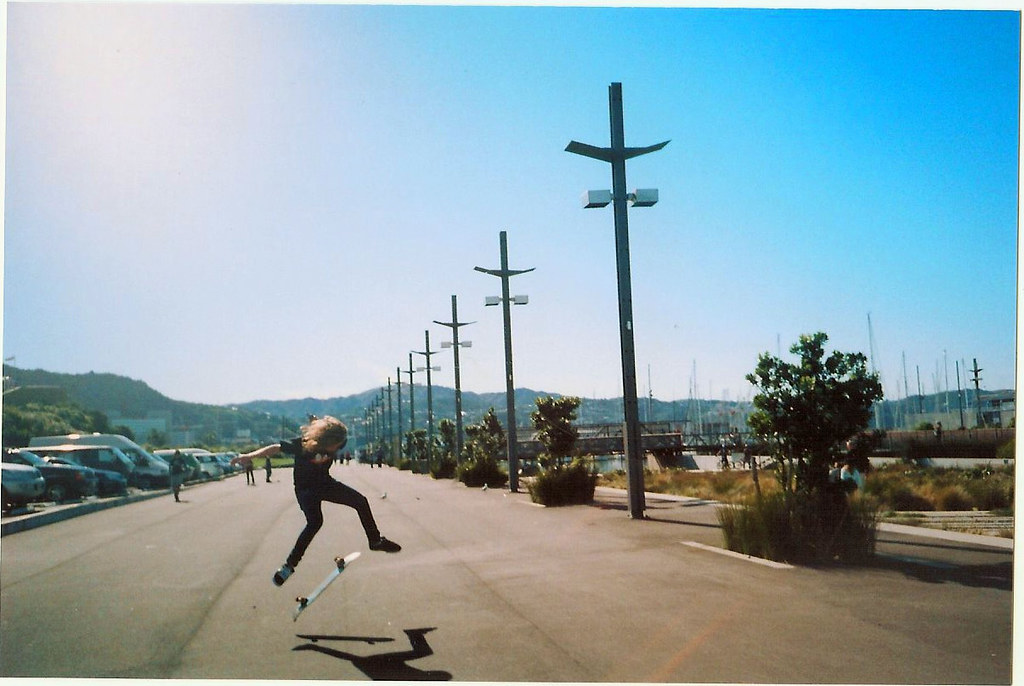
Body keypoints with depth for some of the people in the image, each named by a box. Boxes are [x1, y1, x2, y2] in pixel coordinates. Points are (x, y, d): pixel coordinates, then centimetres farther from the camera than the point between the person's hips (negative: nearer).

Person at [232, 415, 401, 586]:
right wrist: (250, 456, -42)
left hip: (325, 483, 6)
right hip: (305, 488, -6)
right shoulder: (301, 444, -32)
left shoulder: (336, 442, -19)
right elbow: (276, 448, -35)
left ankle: (375, 540, 22)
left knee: (361, 501, 2)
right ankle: (289, 565, -18)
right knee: (315, 522, -28)